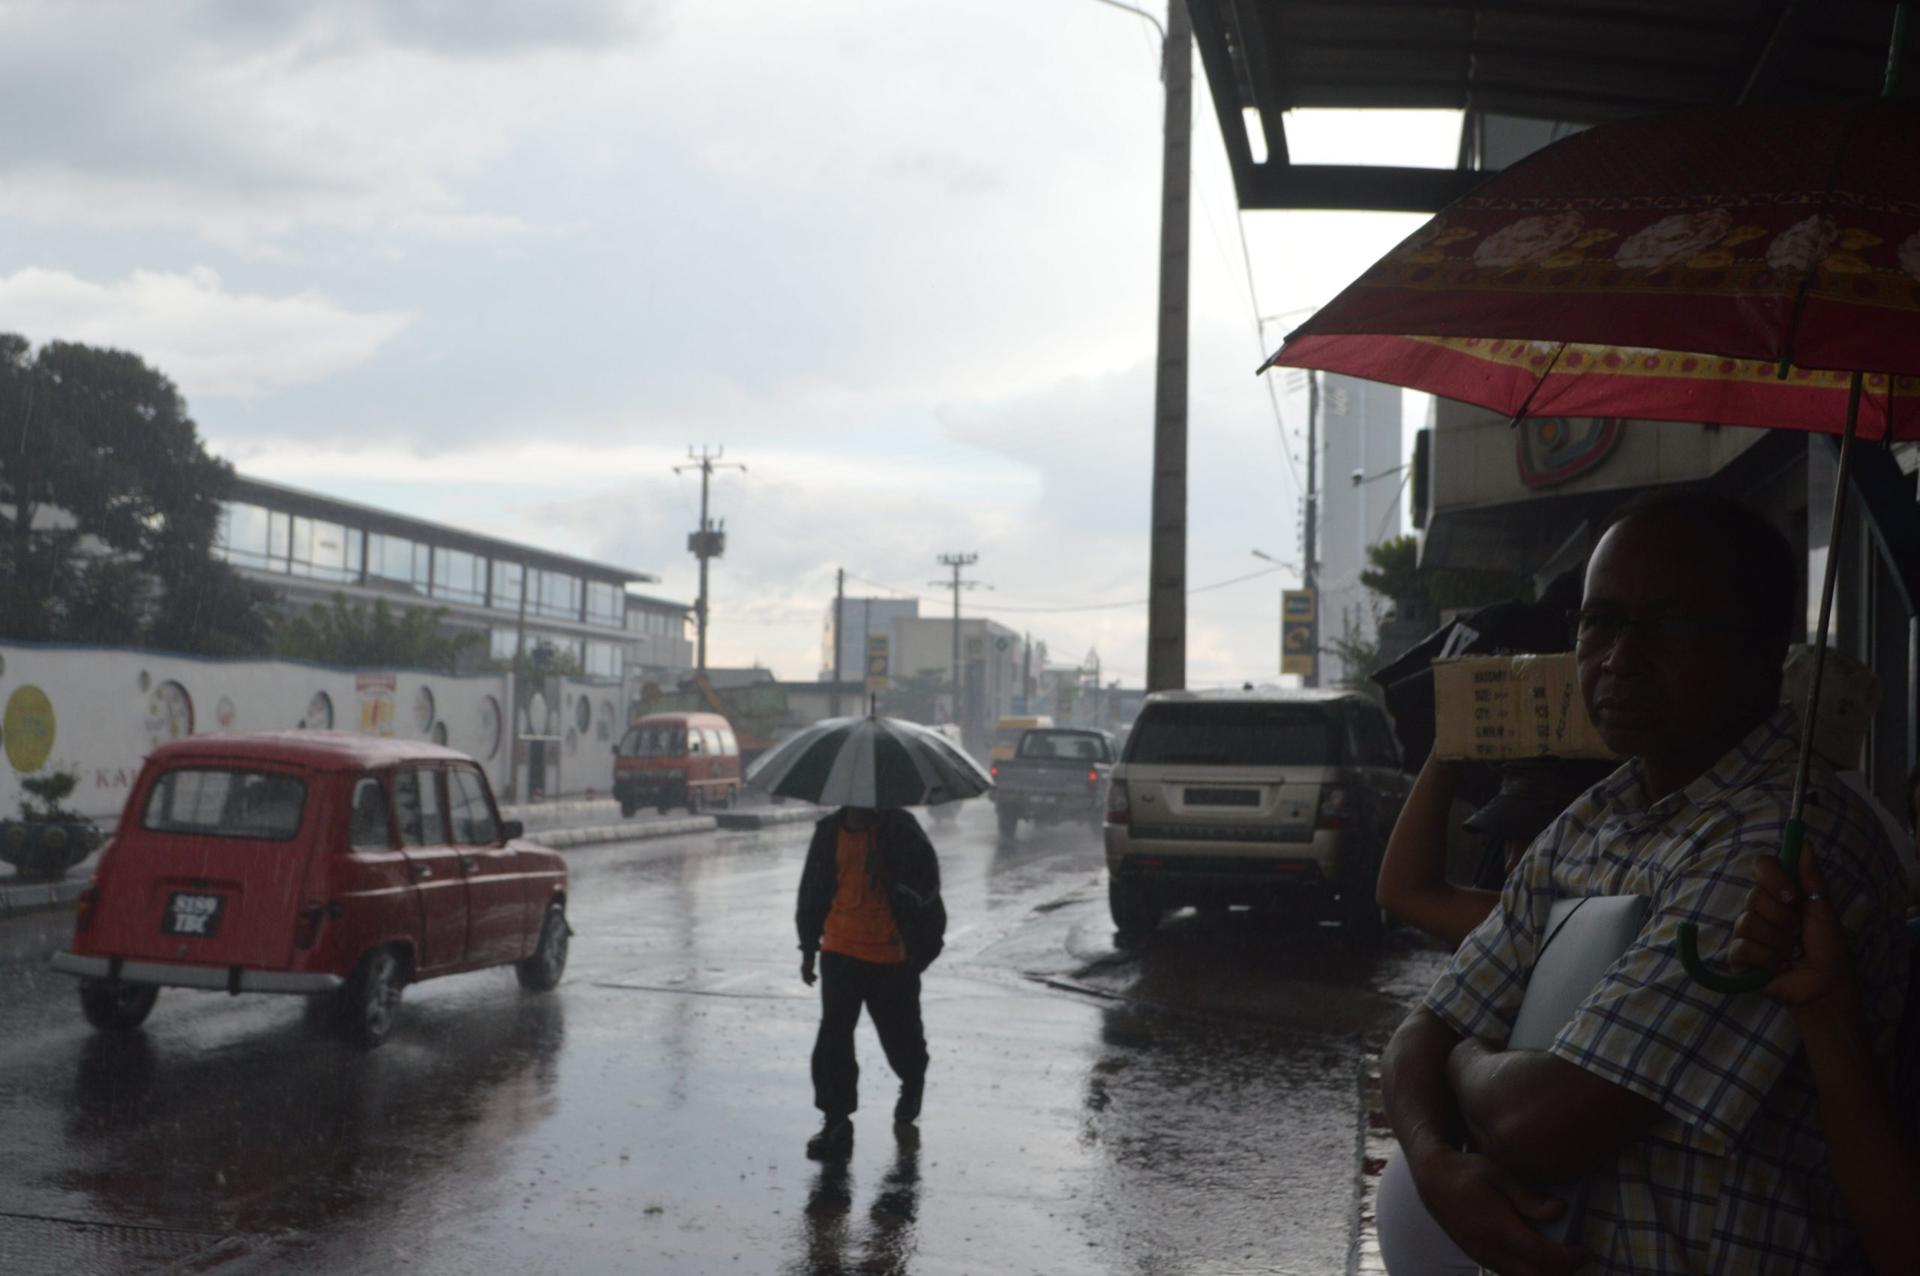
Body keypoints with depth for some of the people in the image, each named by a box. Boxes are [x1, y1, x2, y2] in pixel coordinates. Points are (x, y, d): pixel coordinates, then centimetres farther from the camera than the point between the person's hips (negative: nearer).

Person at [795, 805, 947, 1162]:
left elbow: (926, 878, -10)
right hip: (840, 951, 2)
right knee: (833, 1035, -9)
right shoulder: (829, 831, 5)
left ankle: (912, 1082, 46)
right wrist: (808, 947, 16)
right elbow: (812, 889, 14)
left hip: (893, 954, -2)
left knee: (899, 1032, 13)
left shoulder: (899, 828, -5)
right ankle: (836, 1121, -2)